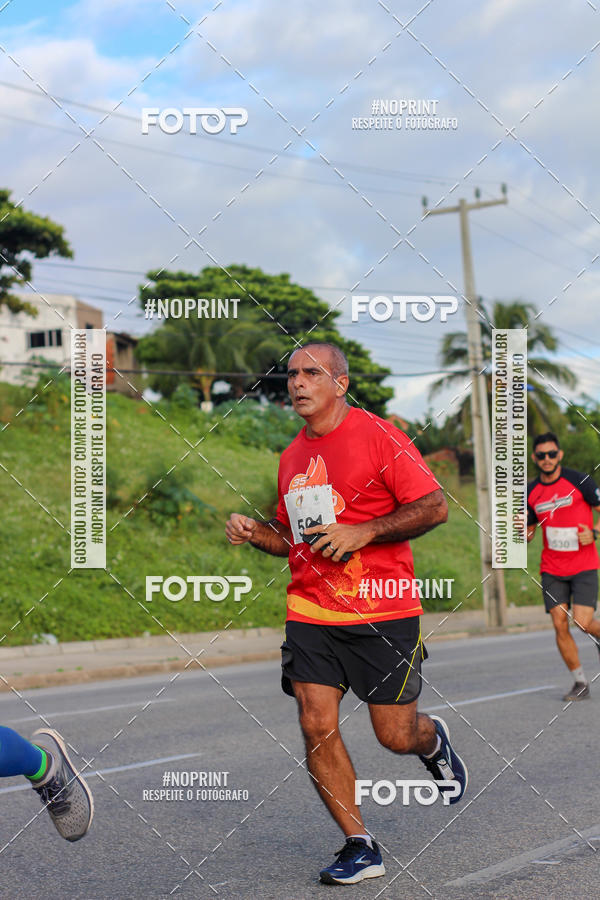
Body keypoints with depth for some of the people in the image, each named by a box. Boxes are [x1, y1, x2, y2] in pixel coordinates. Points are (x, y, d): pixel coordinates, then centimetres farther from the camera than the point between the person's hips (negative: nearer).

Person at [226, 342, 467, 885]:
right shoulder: (291, 456, 12)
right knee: (317, 726, -6)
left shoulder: (377, 436, -8)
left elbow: (435, 508, -11)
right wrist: (254, 533, 4)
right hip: (311, 612, 5)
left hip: (383, 614, -5)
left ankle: (434, 742, 39)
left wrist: (362, 532, -19)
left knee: (396, 736, 1)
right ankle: (360, 847, 7)